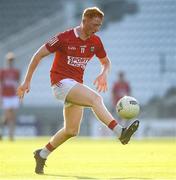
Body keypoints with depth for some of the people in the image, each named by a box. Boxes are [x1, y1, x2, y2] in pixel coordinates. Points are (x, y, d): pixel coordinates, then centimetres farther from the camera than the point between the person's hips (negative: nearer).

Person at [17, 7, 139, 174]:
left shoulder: (95, 42, 6)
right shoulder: (64, 37, -11)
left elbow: (106, 62, 21)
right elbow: (39, 55, -6)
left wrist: (104, 74, -4)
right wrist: (27, 81, -7)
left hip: (76, 85, 7)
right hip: (61, 82, -7)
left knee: (71, 130, 7)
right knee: (95, 98, -30)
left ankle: (42, 154, 26)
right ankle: (120, 132, -42)